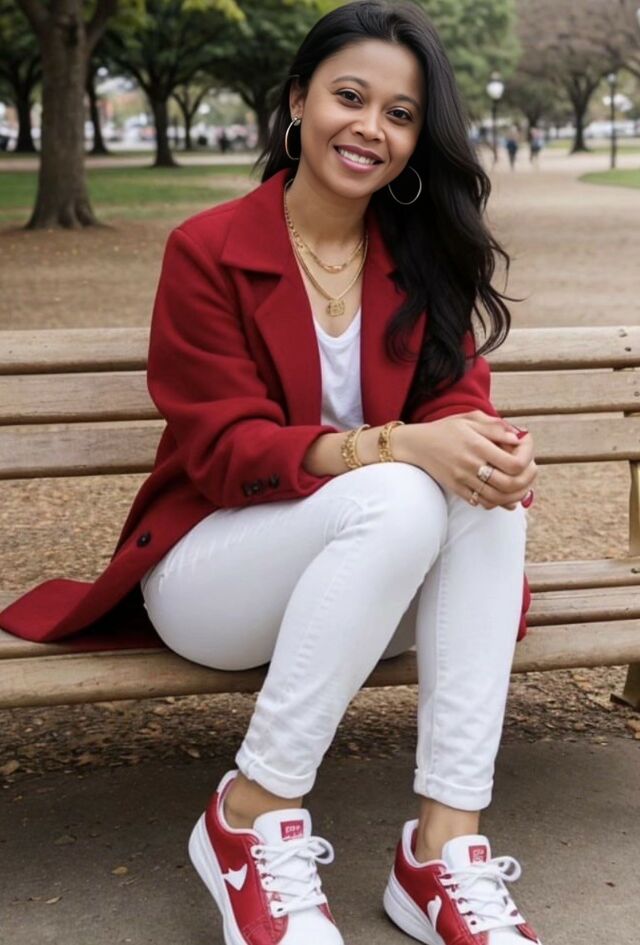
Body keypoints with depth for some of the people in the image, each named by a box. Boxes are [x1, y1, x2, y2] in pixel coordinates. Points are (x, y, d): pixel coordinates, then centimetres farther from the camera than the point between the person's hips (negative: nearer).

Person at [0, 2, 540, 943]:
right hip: (213, 566, -4)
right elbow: (227, 450, -15)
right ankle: (254, 816, -21)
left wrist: (496, 449, -29)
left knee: (490, 491, -27)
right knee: (399, 500, -34)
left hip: (372, 574, 5)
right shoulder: (209, 250, -10)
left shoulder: (426, 259, 5)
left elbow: (458, 403, -2)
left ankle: (446, 844, -27)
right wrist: (396, 447, -32)